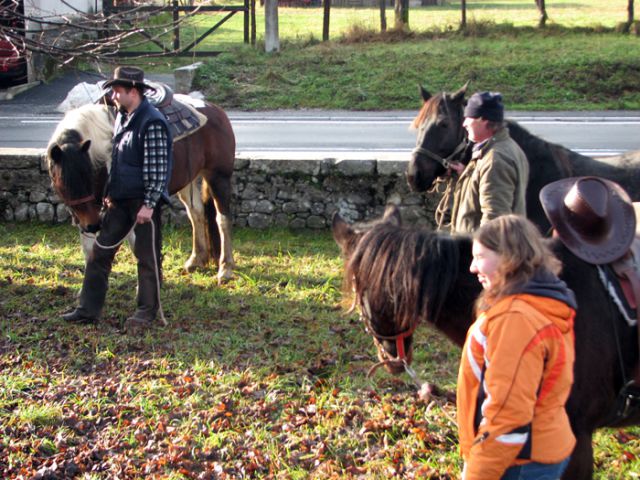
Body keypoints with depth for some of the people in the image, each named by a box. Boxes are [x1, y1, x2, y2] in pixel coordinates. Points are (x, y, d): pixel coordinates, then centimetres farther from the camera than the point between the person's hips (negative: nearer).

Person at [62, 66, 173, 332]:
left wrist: (149, 204, -22)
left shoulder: (152, 123, -17)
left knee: (147, 257, 3)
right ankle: (88, 310, 15)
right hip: (119, 200, 9)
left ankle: (147, 311, 15)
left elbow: (157, 169, -20)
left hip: (143, 202, -9)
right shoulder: (122, 118, 11)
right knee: (100, 252, 9)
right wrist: (109, 192, 19)